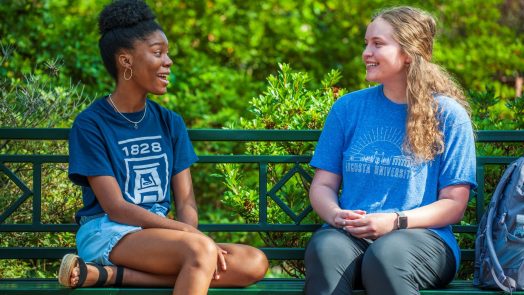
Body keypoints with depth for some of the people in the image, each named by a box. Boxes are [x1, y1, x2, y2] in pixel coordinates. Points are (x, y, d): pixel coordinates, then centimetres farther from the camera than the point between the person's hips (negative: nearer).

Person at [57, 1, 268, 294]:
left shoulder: (170, 123, 14)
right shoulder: (90, 125, -4)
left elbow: (186, 201, 9)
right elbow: (115, 208, -11)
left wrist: (189, 234, -16)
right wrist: (192, 235, -19)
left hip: (159, 232, 7)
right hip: (107, 233, -7)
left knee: (255, 263, -20)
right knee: (201, 249, -34)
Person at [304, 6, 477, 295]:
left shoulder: (448, 115, 6)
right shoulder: (348, 107, 16)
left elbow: (453, 204, 3)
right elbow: (323, 184, 15)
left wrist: (395, 221, -14)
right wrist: (335, 214, -9)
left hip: (423, 236, -2)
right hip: (350, 234, 2)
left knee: (385, 255, -39)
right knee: (325, 248, -35)